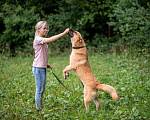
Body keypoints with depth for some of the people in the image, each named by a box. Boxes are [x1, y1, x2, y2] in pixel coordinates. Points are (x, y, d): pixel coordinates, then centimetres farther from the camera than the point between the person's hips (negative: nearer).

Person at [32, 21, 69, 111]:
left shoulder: (43, 40, 14)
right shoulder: (38, 39, -15)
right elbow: (51, 39, -30)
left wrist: (46, 64, 12)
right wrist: (64, 33, -31)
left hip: (43, 67, 9)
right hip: (38, 68, -9)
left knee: (42, 89, 13)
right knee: (39, 90, -3)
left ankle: (40, 107, 21)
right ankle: (39, 108, 6)